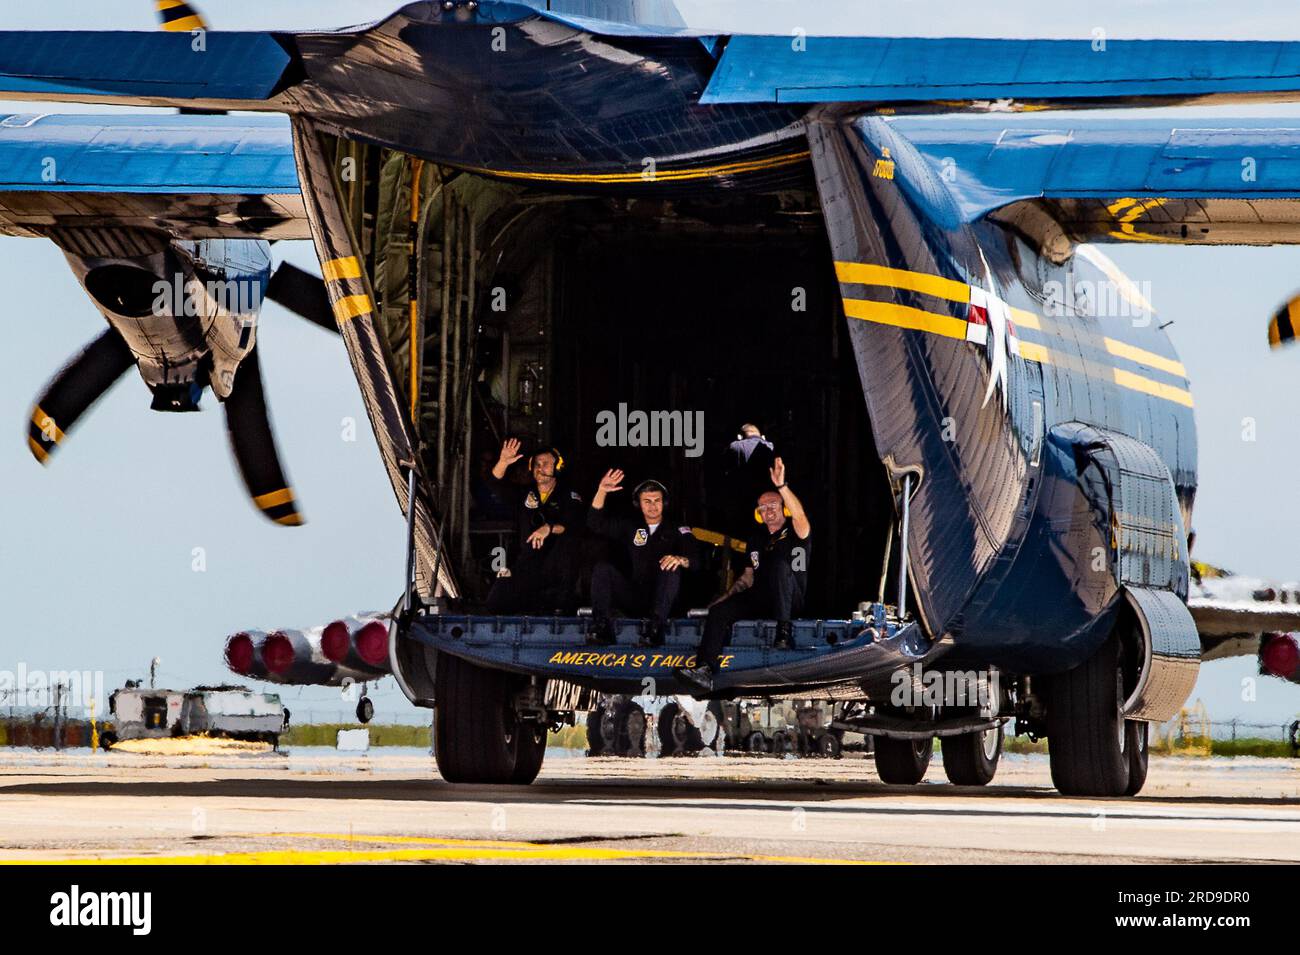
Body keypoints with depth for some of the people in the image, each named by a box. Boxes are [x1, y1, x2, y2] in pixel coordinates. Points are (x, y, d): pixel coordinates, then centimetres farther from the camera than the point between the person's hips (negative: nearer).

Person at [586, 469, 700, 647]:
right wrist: (602, 492, -4)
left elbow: (695, 559, -8)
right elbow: (595, 523, 10)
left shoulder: (676, 530, 7)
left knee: (671, 569, -31)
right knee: (602, 568, -15)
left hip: (663, 598, -3)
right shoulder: (631, 527, 18)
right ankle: (602, 628, -29)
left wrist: (680, 559, -33)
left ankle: (654, 629, -42)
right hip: (635, 597, 3)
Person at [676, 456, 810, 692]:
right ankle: (705, 669, -35)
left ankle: (784, 632, -35)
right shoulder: (757, 539, 19)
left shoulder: (795, 534, 0)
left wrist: (781, 486, -36)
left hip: (791, 600, -5)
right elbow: (748, 577, 23)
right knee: (719, 611, -19)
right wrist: (727, 597, 7)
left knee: (779, 564, -35)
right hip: (760, 600, 5)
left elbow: (799, 515, -24)